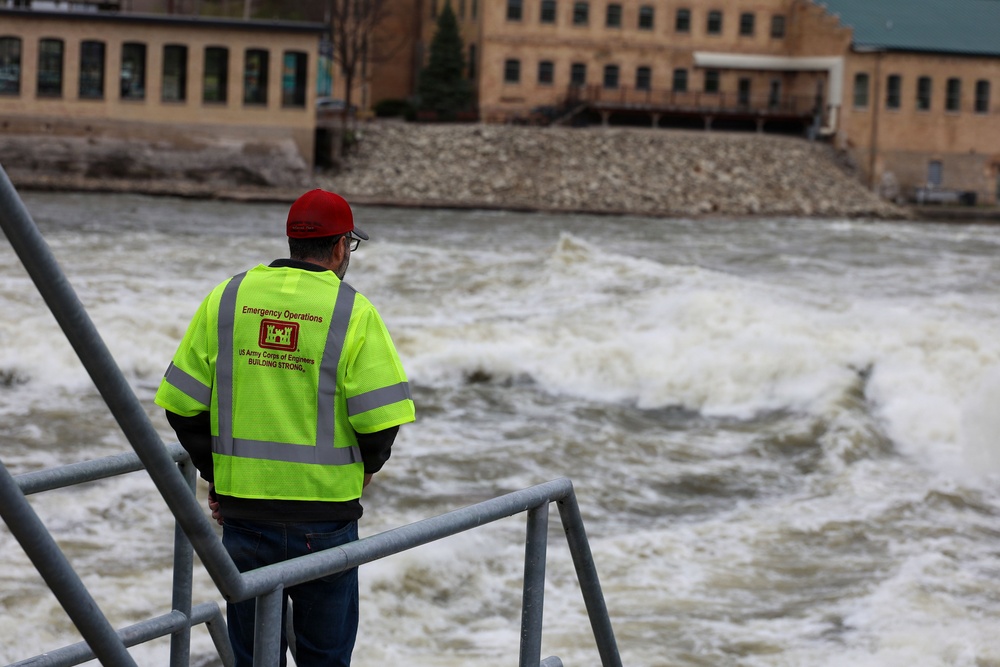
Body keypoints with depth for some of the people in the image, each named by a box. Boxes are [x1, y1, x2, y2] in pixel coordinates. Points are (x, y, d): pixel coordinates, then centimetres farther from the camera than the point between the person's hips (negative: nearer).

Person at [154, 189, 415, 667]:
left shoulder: (228, 298, 2)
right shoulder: (353, 312, -8)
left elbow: (183, 403, 2)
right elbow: (380, 416, -12)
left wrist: (215, 472, 14)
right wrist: (365, 466, 8)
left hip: (243, 507, 3)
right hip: (325, 515, -3)